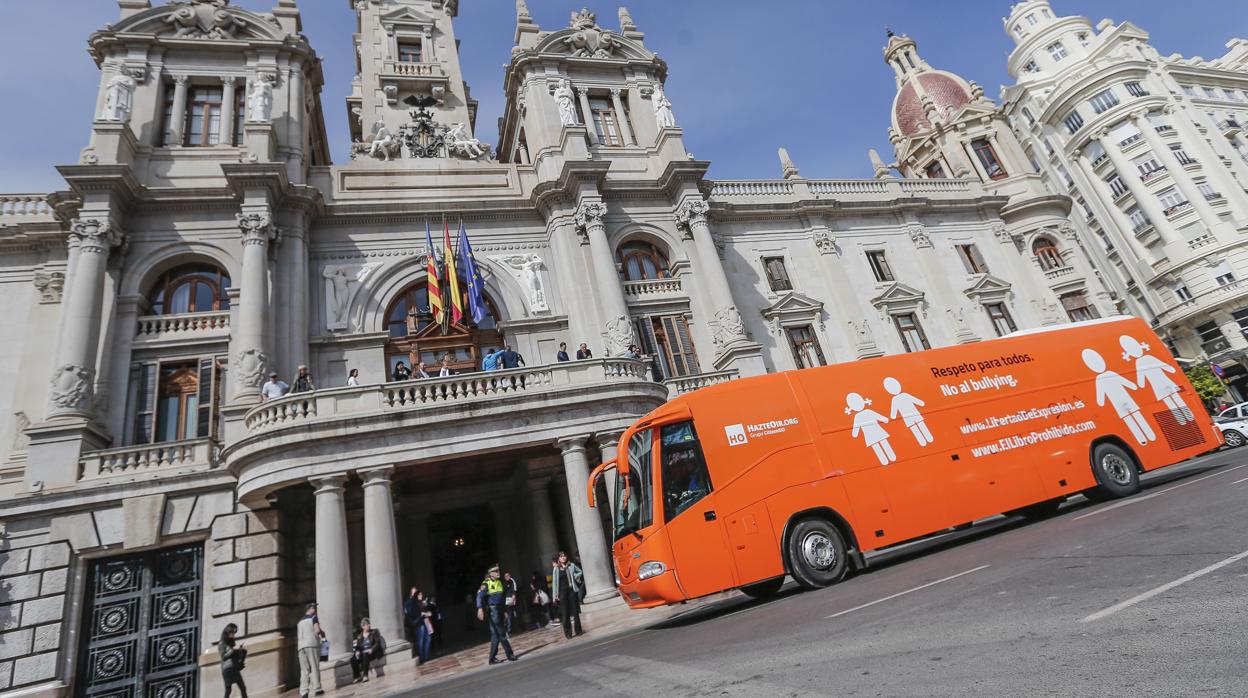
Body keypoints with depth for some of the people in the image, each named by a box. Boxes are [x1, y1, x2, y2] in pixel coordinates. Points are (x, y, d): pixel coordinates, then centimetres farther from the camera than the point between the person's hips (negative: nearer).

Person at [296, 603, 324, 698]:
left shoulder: (300, 621, 23)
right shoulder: (313, 617, 3)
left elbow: (296, 637, 19)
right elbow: (317, 630, -10)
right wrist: (323, 634, 8)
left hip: (301, 646, 6)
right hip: (312, 644, -6)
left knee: (304, 670, 3)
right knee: (314, 667, -3)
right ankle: (317, 688, -5)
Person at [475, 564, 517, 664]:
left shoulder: (499, 582, 12)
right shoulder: (486, 584, -11)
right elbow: (479, 596, -22)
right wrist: (480, 609, -35)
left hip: (499, 610, 8)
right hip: (492, 610, -8)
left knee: (496, 635, 10)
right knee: (501, 634, -4)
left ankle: (492, 658, 17)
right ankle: (510, 654, 2)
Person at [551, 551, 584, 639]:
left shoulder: (571, 565, 3)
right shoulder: (556, 569, -2)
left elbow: (580, 572, 16)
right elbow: (554, 582, -1)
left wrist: (575, 577, -1)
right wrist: (556, 595, -4)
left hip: (572, 590, 1)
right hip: (562, 592, -1)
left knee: (575, 611, 5)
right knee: (565, 613, 0)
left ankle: (578, 630, 15)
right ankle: (568, 633, 7)